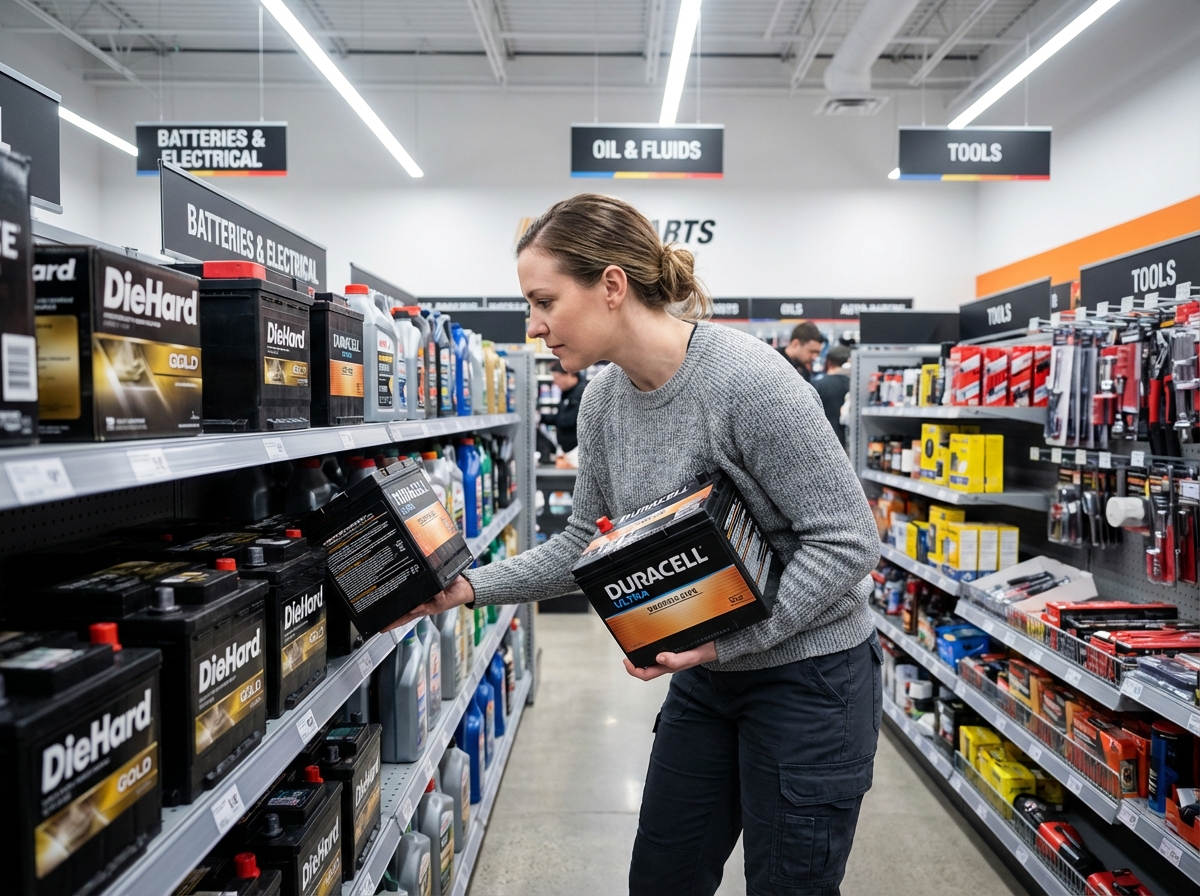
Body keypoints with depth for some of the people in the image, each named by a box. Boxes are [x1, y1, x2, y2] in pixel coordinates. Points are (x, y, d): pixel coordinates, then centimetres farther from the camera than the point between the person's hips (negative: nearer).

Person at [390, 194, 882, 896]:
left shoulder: (745, 378, -26)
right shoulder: (604, 400, -3)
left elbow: (849, 540, -22)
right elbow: (586, 544, 6)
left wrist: (723, 641, -25)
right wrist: (472, 587, -5)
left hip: (809, 674, -7)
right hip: (706, 677, 7)